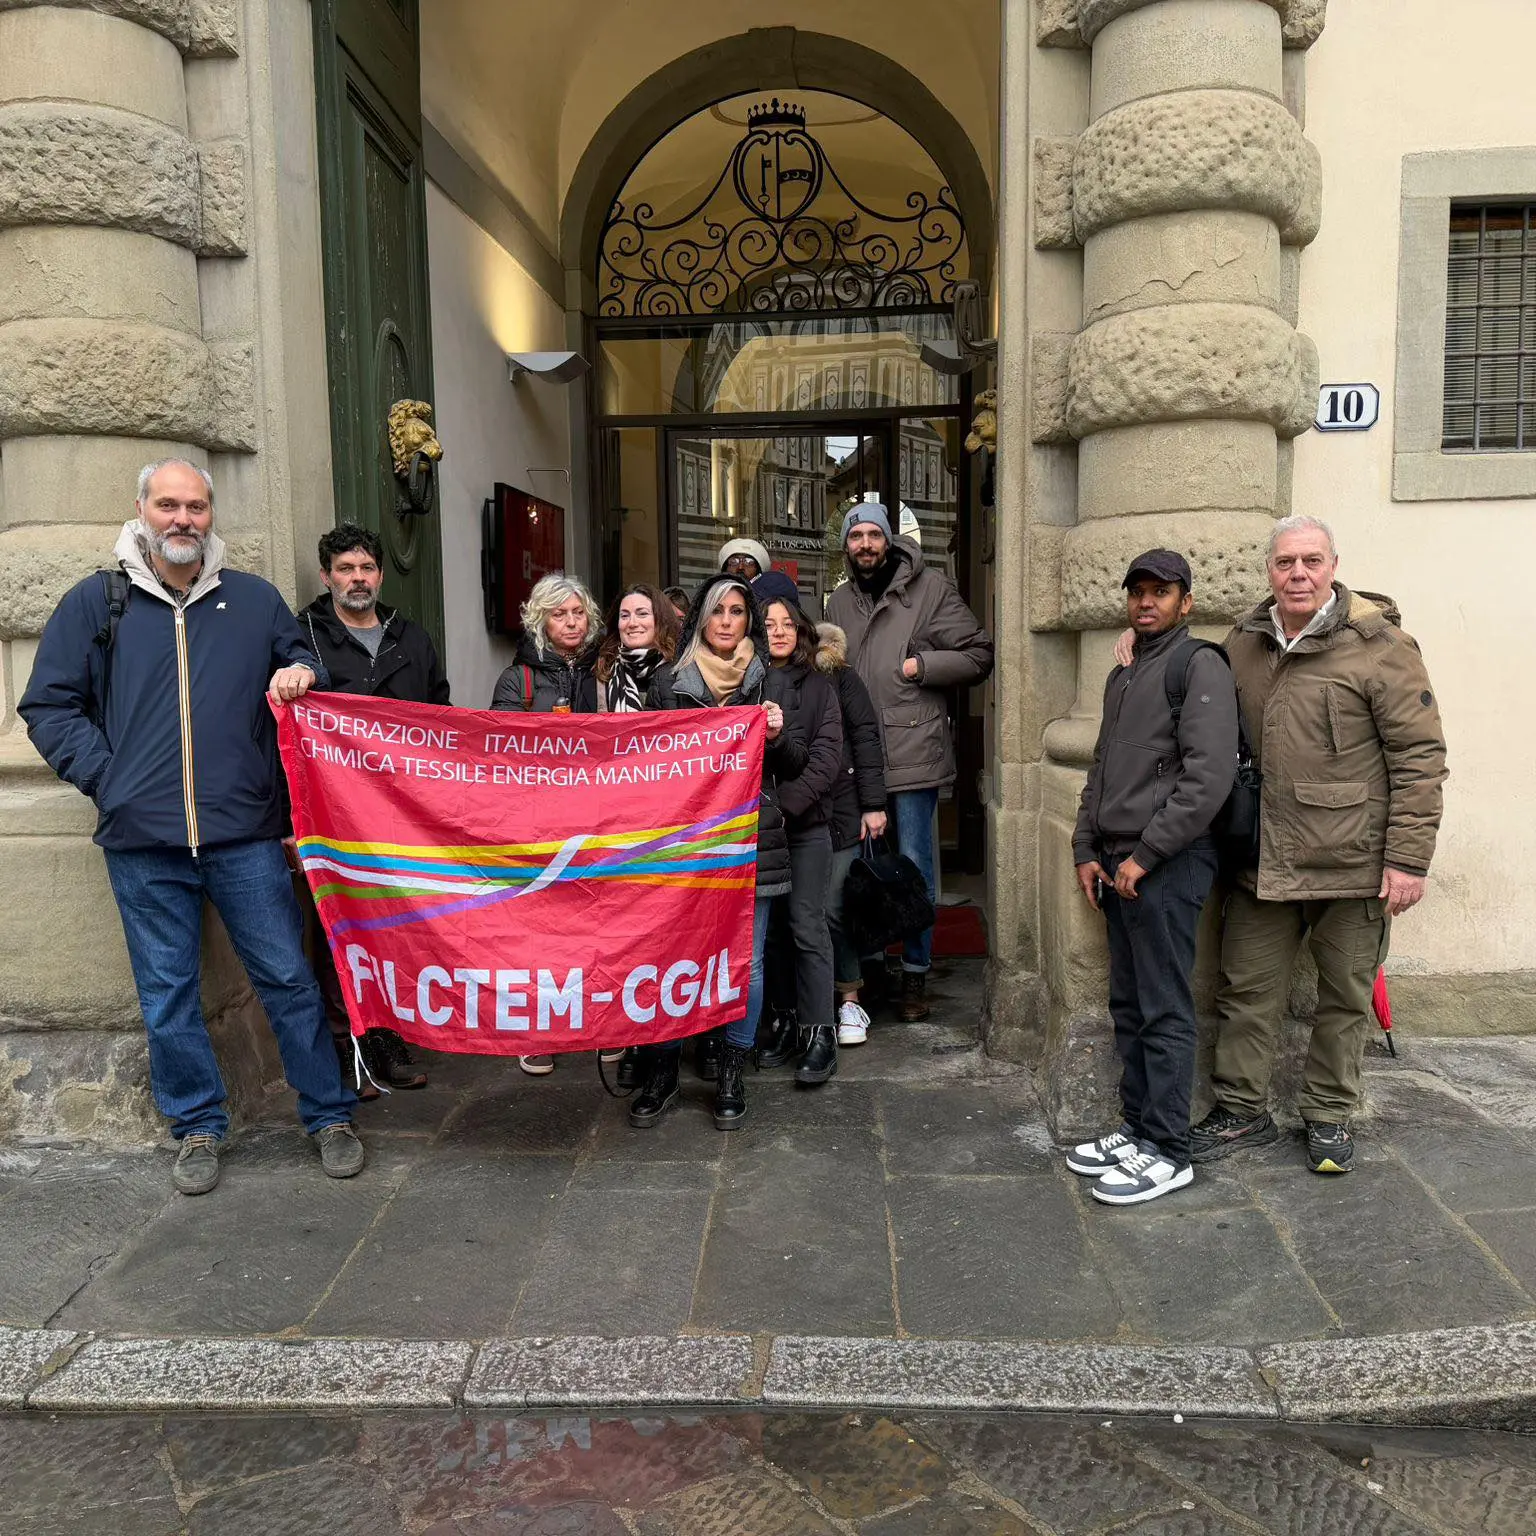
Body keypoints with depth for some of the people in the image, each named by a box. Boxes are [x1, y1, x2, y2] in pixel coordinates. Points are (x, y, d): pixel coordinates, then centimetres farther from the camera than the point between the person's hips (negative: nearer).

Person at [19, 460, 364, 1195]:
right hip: (142, 842, 0)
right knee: (167, 996, 9)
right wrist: (107, 777, -2)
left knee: (287, 977, 4)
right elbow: (47, 707, 9)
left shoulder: (255, 599, 9)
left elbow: (300, 662, 22)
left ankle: (329, 1115, 18)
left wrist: (303, 673, -2)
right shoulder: (94, 603, 6)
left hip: (245, 834, 0)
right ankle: (197, 1127, 26)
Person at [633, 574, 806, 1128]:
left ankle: (732, 1075, 17)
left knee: (746, 961, 2)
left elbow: (795, 765, 12)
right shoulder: (669, 680, 10)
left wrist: (777, 737, -7)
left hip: (752, 840, 1)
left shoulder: (768, 681, 11)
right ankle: (662, 1072, 17)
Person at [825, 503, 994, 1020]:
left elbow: (979, 656, -1)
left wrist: (920, 665, -12)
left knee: (914, 865, 2)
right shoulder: (839, 603, 13)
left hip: (912, 753, -4)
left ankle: (915, 972, 16)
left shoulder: (930, 589, -1)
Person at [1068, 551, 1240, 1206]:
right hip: (1118, 866, 8)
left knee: (1164, 1011, -3)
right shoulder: (1122, 677, 20)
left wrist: (1144, 855, -16)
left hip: (1168, 865, -8)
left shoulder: (1199, 666, -7)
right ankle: (1137, 1127, 24)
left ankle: (1168, 1151, 7)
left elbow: (1209, 778, -17)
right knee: (1128, 1006, 13)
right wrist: (1087, 850, 12)